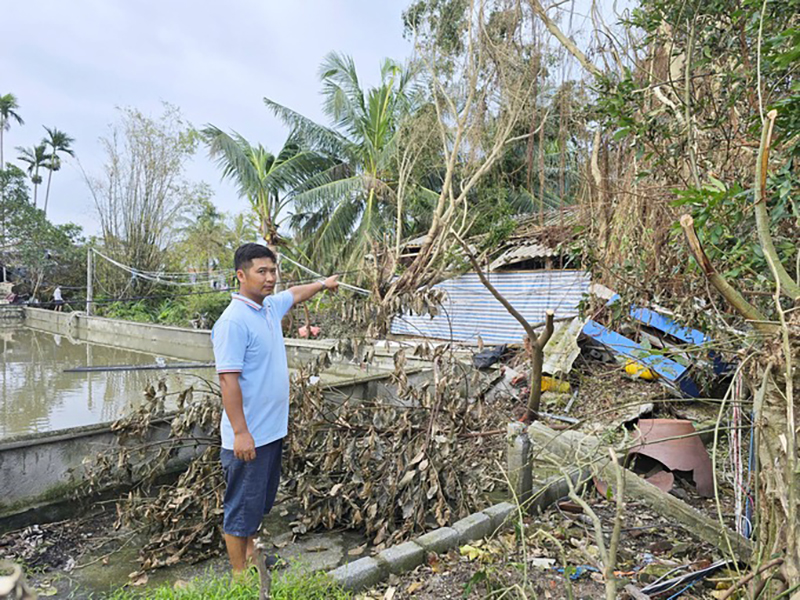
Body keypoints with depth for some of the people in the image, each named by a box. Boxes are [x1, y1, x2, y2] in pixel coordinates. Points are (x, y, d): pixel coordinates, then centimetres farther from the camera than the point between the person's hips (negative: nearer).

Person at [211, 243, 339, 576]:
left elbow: (295, 294, 29)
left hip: (273, 430, 9)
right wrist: (240, 433, -24)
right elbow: (228, 379, -24)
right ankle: (239, 574, 23)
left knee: (260, 501, 24)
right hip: (248, 436, -9)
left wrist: (322, 283, 43)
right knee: (241, 506, 7)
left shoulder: (270, 307, 6)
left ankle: (250, 558, 43)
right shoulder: (233, 321, -21)